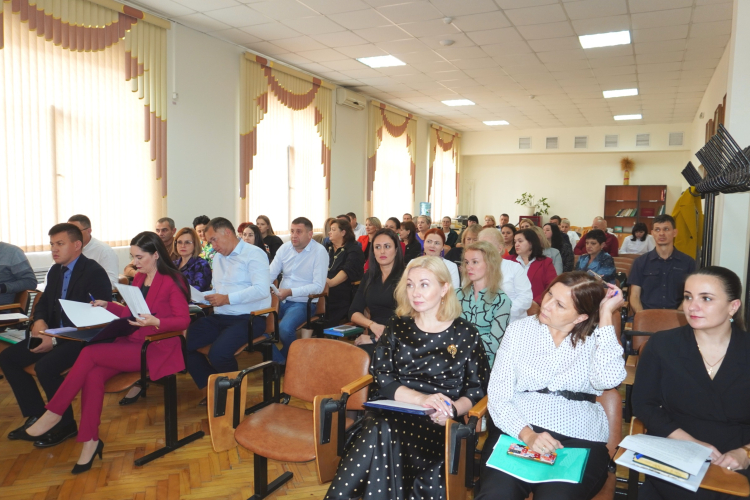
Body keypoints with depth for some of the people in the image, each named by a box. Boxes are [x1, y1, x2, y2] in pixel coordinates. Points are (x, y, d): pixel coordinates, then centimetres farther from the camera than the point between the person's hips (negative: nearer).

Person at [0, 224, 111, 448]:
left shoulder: (94, 272, -17)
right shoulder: (55, 271, 10)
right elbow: (43, 302, 19)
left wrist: (56, 339, -24)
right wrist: (39, 322, -6)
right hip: (55, 334, 9)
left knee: (45, 366, -28)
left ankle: (65, 423, -5)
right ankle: (36, 415, 9)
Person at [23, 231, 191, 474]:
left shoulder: (172, 281, -8)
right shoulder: (138, 278, 15)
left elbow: (183, 320, -13)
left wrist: (155, 322, -28)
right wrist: (109, 306, 7)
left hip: (154, 349, -7)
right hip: (130, 344, 7)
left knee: (90, 352, -20)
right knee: (93, 375, -21)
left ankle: (53, 413, -4)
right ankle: (90, 440, -11)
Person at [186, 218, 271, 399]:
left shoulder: (253, 254, -6)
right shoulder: (217, 257, 22)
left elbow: (262, 289, -19)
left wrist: (227, 299, -21)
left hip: (247, 318, -8)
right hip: (219, 317, 8)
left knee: (218, 354, -30)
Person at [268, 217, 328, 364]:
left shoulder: (319, 251, -10)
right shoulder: (285, 248, 7)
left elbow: (318, 286, -15)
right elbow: (270, 274, 8)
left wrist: (290, 292, -23)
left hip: (303, 302, -5)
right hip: (281, 300, 6)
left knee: (285, 328, -31)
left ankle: (288, 360, 3)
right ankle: (278, 361, 0)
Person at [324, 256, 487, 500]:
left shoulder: (466, 334, 5)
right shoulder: (397, 327, 11)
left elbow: (476, 390, 6)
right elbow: (382, 378, 1)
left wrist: (452, 410, -15)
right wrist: (421, 398, -15)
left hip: (437, 423, -2)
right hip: (393, 412, 2)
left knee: (383, 435, -31)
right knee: (381, 434, -33)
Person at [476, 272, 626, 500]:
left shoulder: (597, 338, 6)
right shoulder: (519, 330, 6)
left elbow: (608, 380, -17)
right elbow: (498, 396, 1)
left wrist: (605, 315, -10)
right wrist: (527, 435, -16)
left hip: (579, 440, 0)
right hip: (517, 432, 1)